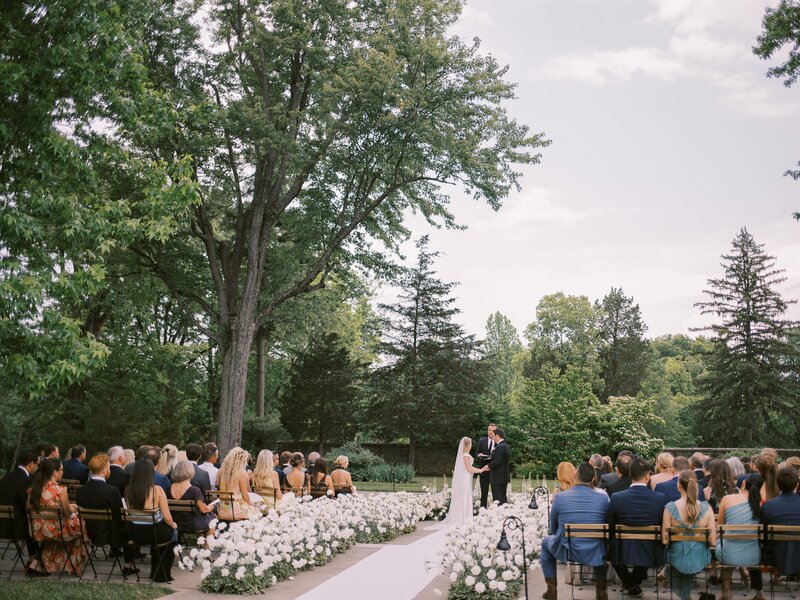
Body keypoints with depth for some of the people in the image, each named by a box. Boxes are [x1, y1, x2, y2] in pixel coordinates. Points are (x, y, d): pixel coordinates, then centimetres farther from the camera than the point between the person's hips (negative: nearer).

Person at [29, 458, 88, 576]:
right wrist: (73, 508, 12)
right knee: (78, 523, 20)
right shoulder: (60, 490, -22)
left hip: (38, 531, 6)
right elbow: (68, 513, -13)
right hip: (56, 530, -6)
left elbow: (32, 507, 10)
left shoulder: (34, 488, -4)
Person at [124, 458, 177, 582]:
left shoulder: (128, 490, -9)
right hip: (154, 533, -4)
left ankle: (156, 572, 41)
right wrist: (173, 525, 5)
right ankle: (163, 574, 35)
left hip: (135, 535, 4)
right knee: (172, 530, 27)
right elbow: (167, 518, -17)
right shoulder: (157, 490, -21)